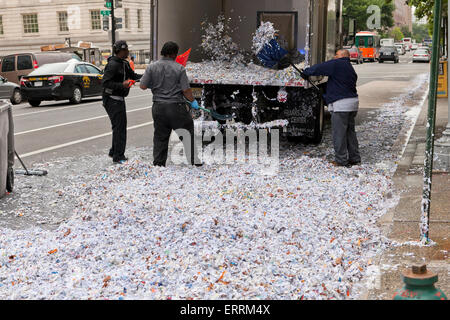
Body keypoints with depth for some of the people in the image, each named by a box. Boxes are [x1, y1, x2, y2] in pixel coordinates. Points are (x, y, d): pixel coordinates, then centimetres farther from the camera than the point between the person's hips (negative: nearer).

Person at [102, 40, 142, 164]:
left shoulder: (125, 64, 12)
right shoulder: (113, 64, -18)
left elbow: (133, 76, 18)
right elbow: (106, 83, -22)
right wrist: (122, 85, -33)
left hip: (119, 99, 10)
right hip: (112, 100, -10)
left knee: (121, 126, 16)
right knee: (119, 127, -10)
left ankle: (114, 152, 29)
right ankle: (118, 157, -6)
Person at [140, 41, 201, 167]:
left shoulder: (152, 67, 0)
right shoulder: (179, 68, -7)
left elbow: (143, 86, 0)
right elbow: (186, 90, -8)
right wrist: (193, 101, 8)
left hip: (158, 107, 3)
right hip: (176, 107, -3)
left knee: (160, 137, 12)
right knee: (187, 133, 10)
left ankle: (158, 164, 16)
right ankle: (193, 161, 12)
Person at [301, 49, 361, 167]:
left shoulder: (336, 64, -7)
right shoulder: (351, 69, 20)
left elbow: (319, 68, -7)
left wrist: (306, 72, 10)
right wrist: (327, 97, 25)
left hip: (340, 104, -9)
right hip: (353, 101, 9)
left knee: (339, 133, -2)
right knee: (350, 132, 16)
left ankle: (341, 160, 2)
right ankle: (355, 158, 21)